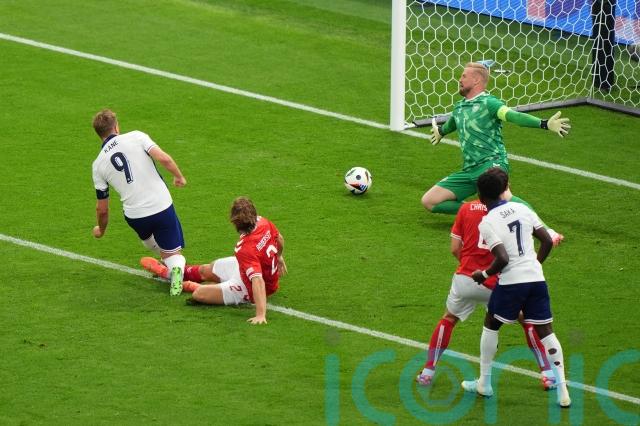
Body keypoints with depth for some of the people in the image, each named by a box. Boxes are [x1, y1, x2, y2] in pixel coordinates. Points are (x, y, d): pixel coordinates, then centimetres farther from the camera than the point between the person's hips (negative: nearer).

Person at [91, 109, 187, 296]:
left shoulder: (98, 165, 6)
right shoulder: (135, 137, -2)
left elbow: (102, 208, 11)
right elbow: (163, 158, -14)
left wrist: (101, 229, 31)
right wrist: (179, 176, 5)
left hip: (135, 216, 2)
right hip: (162, 206, -2)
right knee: (173, 254, 11)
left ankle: (169, 262, 33)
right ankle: (176, 265, -19)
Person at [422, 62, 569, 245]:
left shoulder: (488, 103, -4)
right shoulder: (460, 107, 20)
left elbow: (514, 116, -20)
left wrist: (545, 124, -37)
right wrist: (441, 131, 67)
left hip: (491, 163, -8)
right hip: (469, 170, 8)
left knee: (503, 196, -39)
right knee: (429, 201, 2)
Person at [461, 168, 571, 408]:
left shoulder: (487, 223, -10)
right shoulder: (522, 209, 6)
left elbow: (502, 259, -19)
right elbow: (547, 241, 7)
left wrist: (484, 275, -3)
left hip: (511, 281, -4)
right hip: (536, 278, 4)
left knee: (491, 325, 18)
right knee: (545, 331, 8)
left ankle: (484, 383, 24)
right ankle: (562, 390, -1)